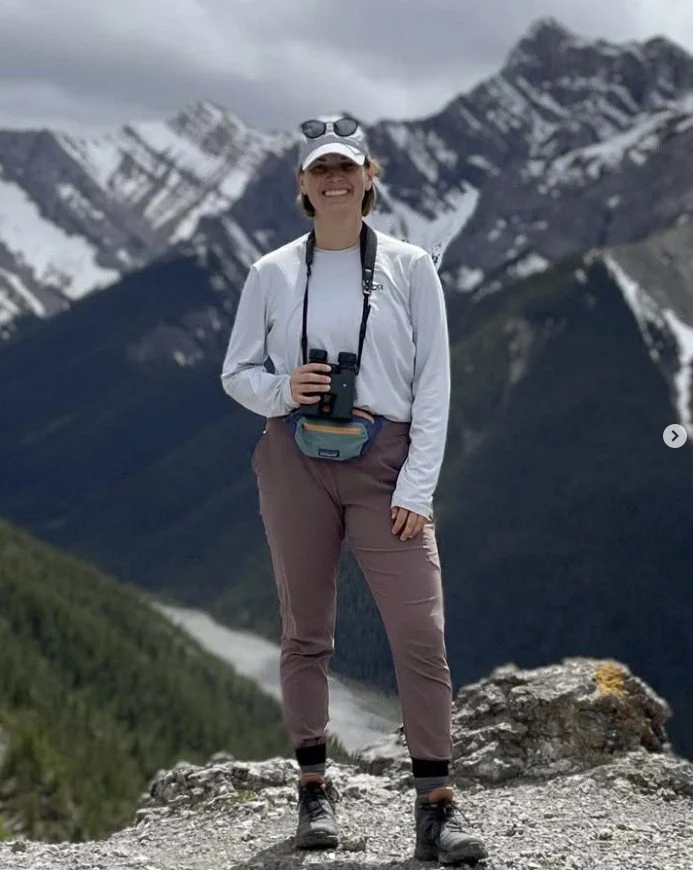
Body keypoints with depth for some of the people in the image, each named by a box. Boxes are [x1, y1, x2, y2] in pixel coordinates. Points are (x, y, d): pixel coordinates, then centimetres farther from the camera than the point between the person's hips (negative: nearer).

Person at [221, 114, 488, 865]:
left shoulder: (408, 267, 2)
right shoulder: (272, 274, 5)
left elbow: (433, 383, 1)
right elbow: (236, 372, 10)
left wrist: (417, 488, -6)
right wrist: (281, 389, -13)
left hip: (386, 464, -1)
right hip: (294, 461, 1)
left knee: (421, 632, -9)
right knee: (306, 632, 7)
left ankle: (437, 807, -6)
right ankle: (314, 789, 18)